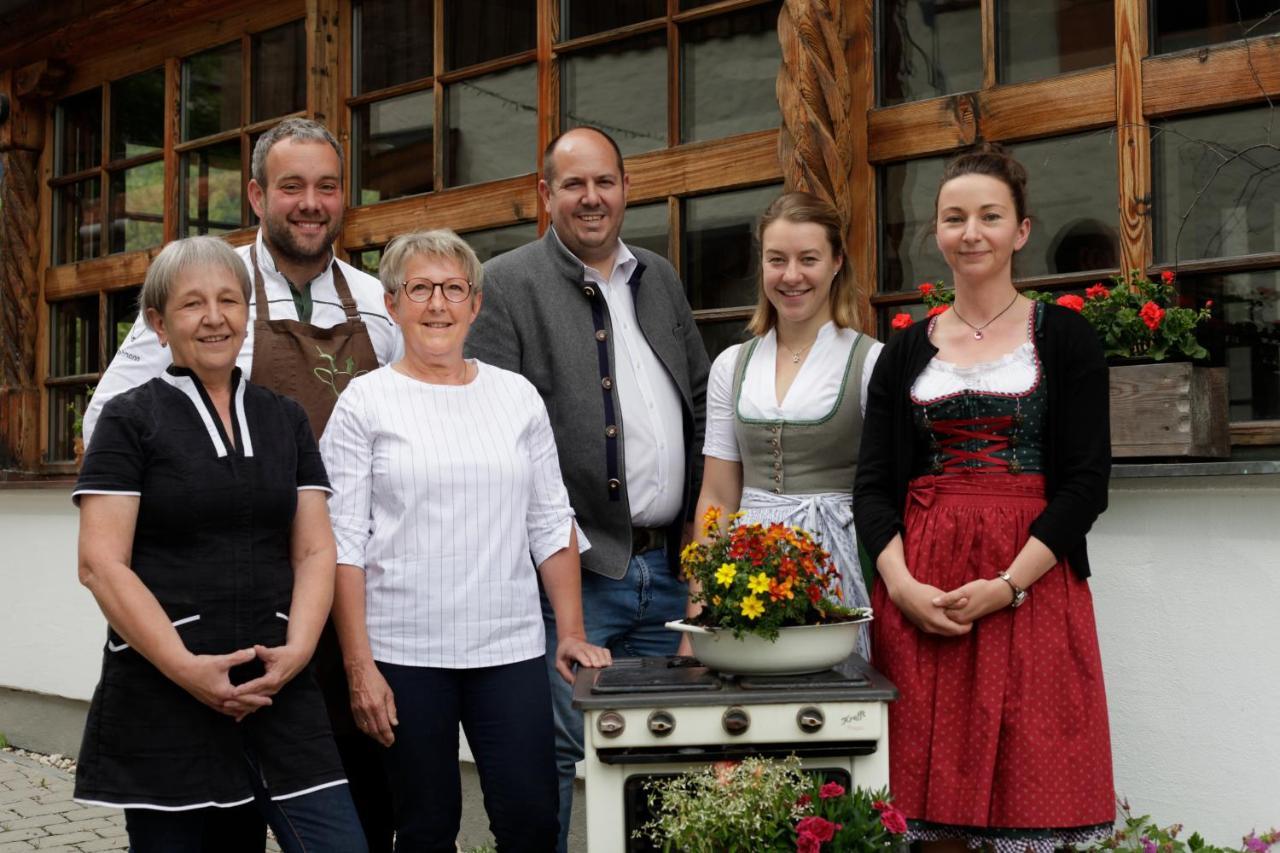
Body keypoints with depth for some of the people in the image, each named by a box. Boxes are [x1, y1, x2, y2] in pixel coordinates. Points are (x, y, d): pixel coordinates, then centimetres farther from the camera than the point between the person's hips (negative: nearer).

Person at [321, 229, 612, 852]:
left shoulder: (517, 396, 8)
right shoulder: (366, 402, 0)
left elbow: (552, 524, 11)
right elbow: (343, 542, -3)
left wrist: (573, 631, 4)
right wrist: (359, 666, -9)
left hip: (511, 645, 2)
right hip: (403, 651, -2)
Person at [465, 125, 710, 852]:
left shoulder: (661, 279, 15)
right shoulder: (508, 284, -5)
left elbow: (700, 405, 20)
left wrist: (702, 518, 10)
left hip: (666, 566, 6)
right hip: (572, 571, -6)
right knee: (557, 750, -1)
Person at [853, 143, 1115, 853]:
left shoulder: (1063, 337, 3)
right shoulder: (906, 351, 11)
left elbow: (1086, 480, -3)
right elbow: (872, 483, 7)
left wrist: (1008, 585, -14)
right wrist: (903, 586, -9)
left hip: (1030, 586, -2)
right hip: (917, 590, 3)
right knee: (932, 787, 4)